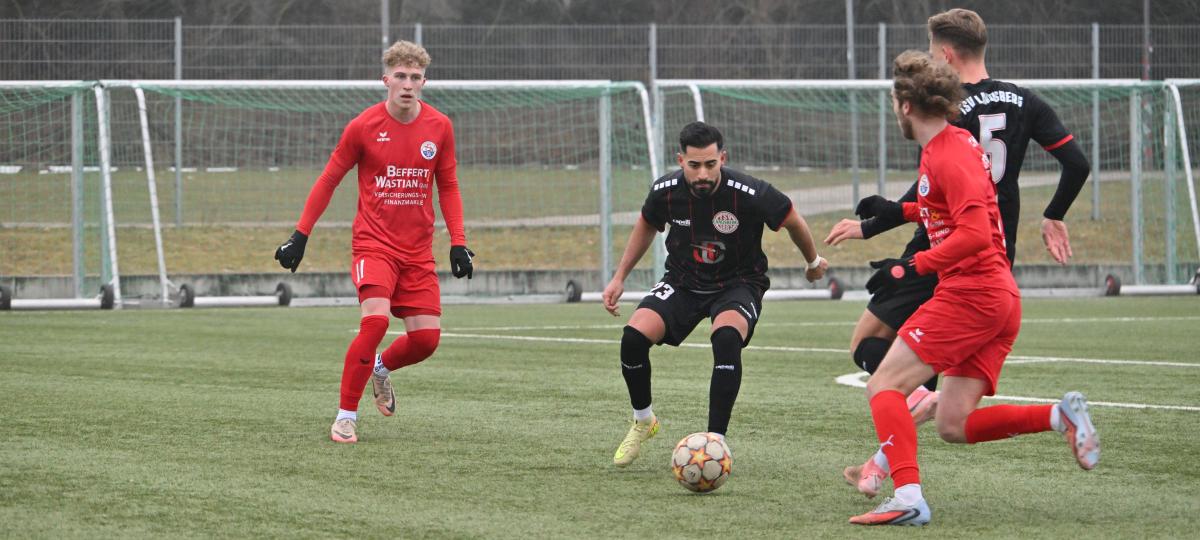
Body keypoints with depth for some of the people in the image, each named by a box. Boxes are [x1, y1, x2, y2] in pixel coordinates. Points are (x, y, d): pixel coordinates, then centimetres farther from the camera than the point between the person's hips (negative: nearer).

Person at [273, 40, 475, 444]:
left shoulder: (439, 127, 1)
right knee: (376, 319, -24)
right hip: (373, 244, -4)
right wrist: (300, 236, 0)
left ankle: (381, 367, 32)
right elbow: (329, 180, 3)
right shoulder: (364, 127, -7)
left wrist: (458, 243, 4)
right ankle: (345, 416, -11)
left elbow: (447, 187, 12)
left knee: (427, 338, -4)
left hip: (418, 251, 4)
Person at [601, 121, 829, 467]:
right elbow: (646, 226, 10)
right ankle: (642, 421, 9)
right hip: (683, 280, 3)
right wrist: (619, 278, 11)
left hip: (738, 283, -3)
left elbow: (792, 221, -4)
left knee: (727, 337, -36)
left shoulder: (750, 194, -25)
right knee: (634, 337, -20)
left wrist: (814, 262, 13)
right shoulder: (665, 192, -15)